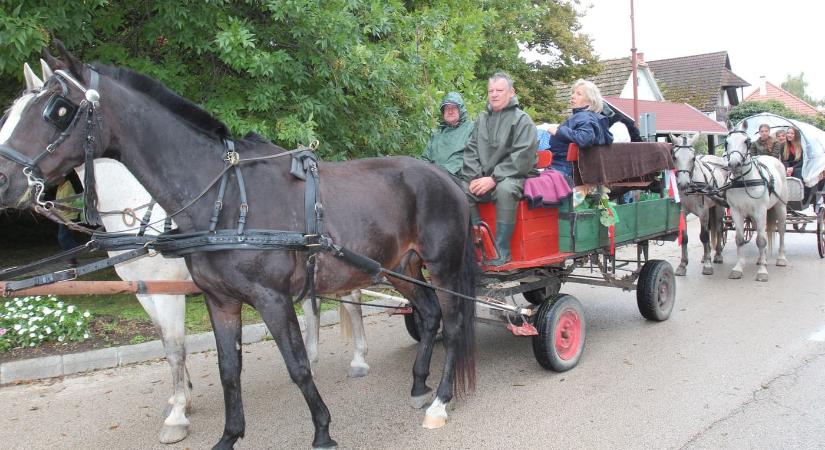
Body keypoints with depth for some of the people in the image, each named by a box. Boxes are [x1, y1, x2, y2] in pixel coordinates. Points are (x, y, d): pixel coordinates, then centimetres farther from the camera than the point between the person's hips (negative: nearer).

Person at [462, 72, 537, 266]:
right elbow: (470, 150, 10)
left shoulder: (522, 120, -2)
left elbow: (522, 158, -13)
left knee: (505, 189, -37)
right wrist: (474, 177, -8)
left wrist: (493, 179, -19)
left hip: (512, 177, -5)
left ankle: (502, 250, -27)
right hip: (482, 178, 5)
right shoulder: (482, 119, 15)